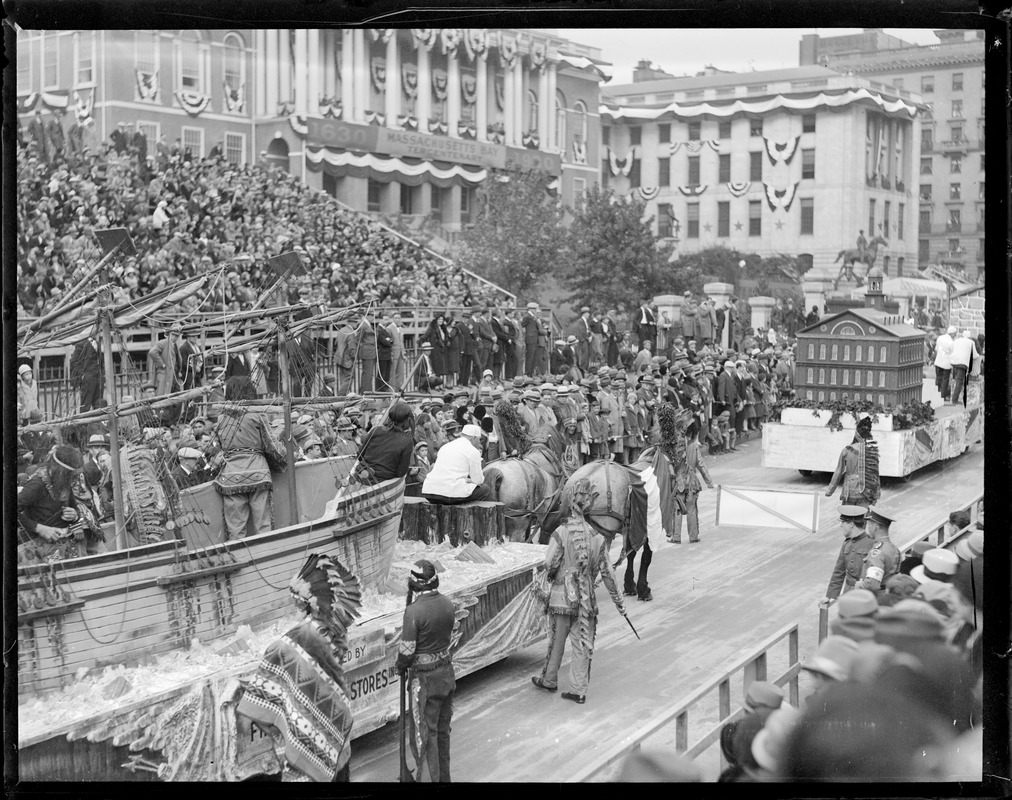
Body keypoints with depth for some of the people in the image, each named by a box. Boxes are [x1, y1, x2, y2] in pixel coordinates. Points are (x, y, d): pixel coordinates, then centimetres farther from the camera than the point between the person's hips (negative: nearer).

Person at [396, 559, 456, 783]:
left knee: (424, 733, 6)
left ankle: (429, 777, 12)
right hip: (446, 671, 7)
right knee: (442, 730, 20)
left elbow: (407, 649, -19)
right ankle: (443, 777, 33)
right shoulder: (447, 603, -4)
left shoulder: (414, 611, -24)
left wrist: (401, 666, 2)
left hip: (425, 679, -7)